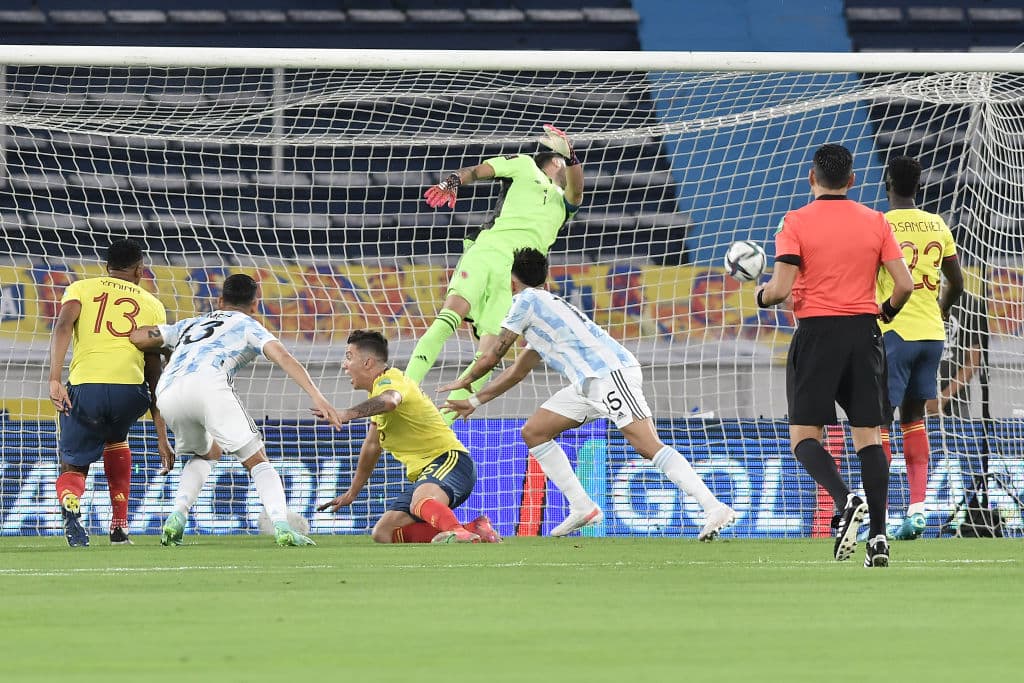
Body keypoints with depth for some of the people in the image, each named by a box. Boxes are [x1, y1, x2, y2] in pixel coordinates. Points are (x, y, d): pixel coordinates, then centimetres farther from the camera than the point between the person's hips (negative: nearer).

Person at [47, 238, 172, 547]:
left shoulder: (81, 289, 20)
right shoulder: (152, 305, 23)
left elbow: (63, 325, -3)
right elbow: (154, 374, 22)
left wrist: (54, 380, -11)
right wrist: (162, 437, 24)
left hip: (85, 387, -1)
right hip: (130, 390, 1)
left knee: (73, 467, 14)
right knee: (116, 440, 35)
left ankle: (70, 506, -24)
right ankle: (119, 527, 30)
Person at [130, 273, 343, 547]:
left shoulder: (190, 325, 38)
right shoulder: (248, 325, 26)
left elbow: (136, 337, 28)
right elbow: (282, 356, 7)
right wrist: (316, 397, -2)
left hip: (167, 395, 4)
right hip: (208, 385, -4)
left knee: (206, 453, 31)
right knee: (257, 461, 0)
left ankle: (177, 517, 11)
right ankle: (281, 526, -22)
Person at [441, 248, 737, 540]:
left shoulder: (527, 299, 2)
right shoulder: (546, 303, 30)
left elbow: (493, 356, 7)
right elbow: (518, 371, 38)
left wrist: (463, 381, 25)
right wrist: (474, 401, 41)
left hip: (611, 374, -10)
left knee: (648, 446, -21)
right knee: (533, 432, 12)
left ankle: (715, 508, -30)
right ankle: (582, 508, 8)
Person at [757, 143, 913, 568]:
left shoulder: (796, 222, -5)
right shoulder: (876, 222, 4)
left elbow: (780, 290, -12)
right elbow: (904, 285, 0)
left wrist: (761, 296, 10)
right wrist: (887, 310, 21)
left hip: (816, 332, -3)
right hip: (864, 333, 3)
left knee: (804, 435, 2)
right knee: (868, 434, 7)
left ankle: (846, 500, -24)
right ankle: (878, 535, -1)